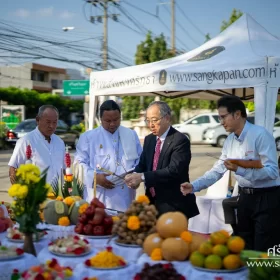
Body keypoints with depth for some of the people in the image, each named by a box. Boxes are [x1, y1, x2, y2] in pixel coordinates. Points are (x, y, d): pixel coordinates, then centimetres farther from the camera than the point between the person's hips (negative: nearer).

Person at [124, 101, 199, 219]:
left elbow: (174, 170, -25)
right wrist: (135, 176, -12)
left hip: (173, 205, -6)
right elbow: (143, 164, 12)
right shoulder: (149, 139, 10)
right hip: (153, 202, 7)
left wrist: (143, 177, -29)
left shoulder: (180, 140, -15)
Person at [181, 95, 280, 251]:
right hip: (245, 197, 8)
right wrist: (194, 186, -5)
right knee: (244, 247, 16)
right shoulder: (230, 140, 7)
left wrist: (239, 170, -33)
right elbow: (218, 170, 8)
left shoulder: (260, 135, -18)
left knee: (263, 252, 0)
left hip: (267, 198, -7)